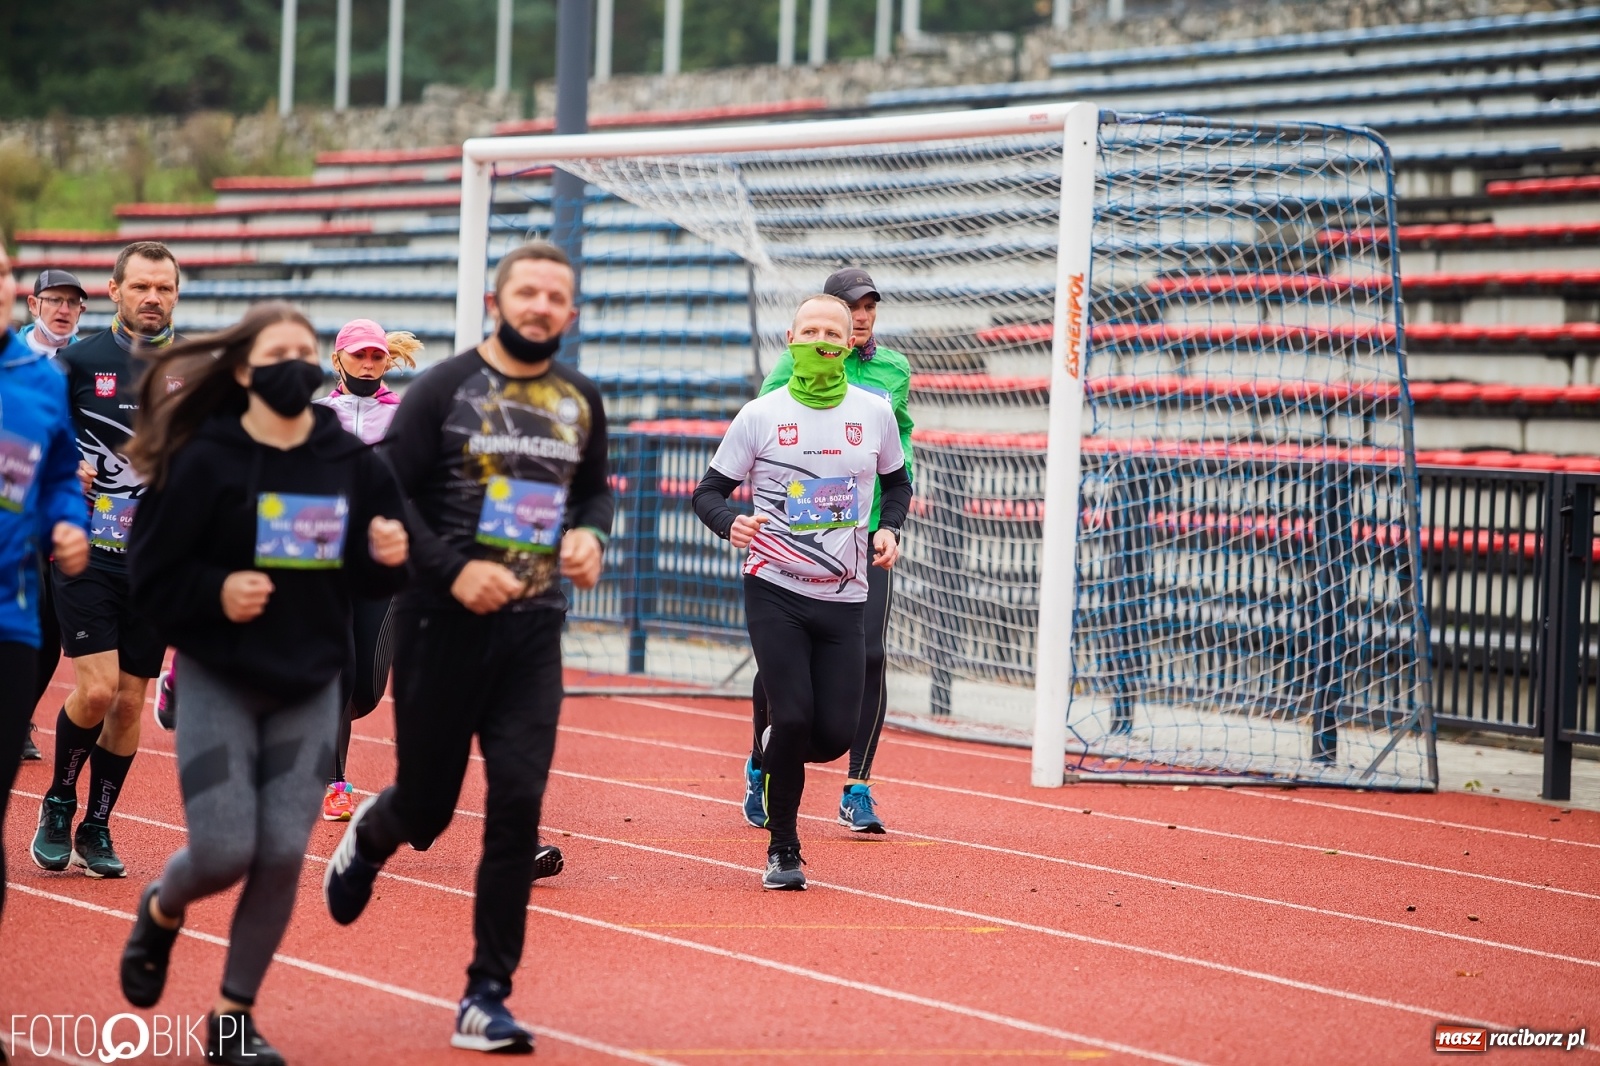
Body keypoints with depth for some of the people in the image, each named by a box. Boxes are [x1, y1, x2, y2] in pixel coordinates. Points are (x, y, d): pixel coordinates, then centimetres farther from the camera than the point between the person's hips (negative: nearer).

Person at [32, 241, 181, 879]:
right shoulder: (78, 362, -2)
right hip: (89, 554, -3)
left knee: (129, 701, 5)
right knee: (96, 689, -13)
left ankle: (96, 827, 19)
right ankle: (58, 804, 11)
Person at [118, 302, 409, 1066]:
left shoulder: (352, 462, -1)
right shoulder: (204, 461, -12)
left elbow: (370, 577, 7)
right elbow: (150, 574, -9)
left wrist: (389, 557, -14)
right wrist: (215, 592, -24)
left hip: (310, 687, 3)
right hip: (218, 683, -3)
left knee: (283, 855, -3)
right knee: (224, 853, -7)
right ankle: (159, 913, 30)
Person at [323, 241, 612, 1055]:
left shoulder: (581, 402, 8)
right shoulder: (444, 389, -5)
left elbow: (596, 490, 23)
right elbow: (386, 493, -8)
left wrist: (589, 534, 1)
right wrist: (453, 569, -18)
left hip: (534, 630, 3)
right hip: (444, 623, -3)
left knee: (517, 804, -7)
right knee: (427, 805, 6)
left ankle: (487, 996, 1)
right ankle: (368, 838, 45)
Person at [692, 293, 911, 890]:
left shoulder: (875, 413, 5)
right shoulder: (760, 415, -2)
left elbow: (897, 483, 21)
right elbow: (708, 492, 2)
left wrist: (889, 529, 1)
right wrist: (730, 524, -20)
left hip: (844, 599, 2)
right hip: (775, 593, -2)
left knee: (835, 736, -5)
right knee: (792, 717, -13)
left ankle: (774, 751, 32)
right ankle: (783, 850, 5)